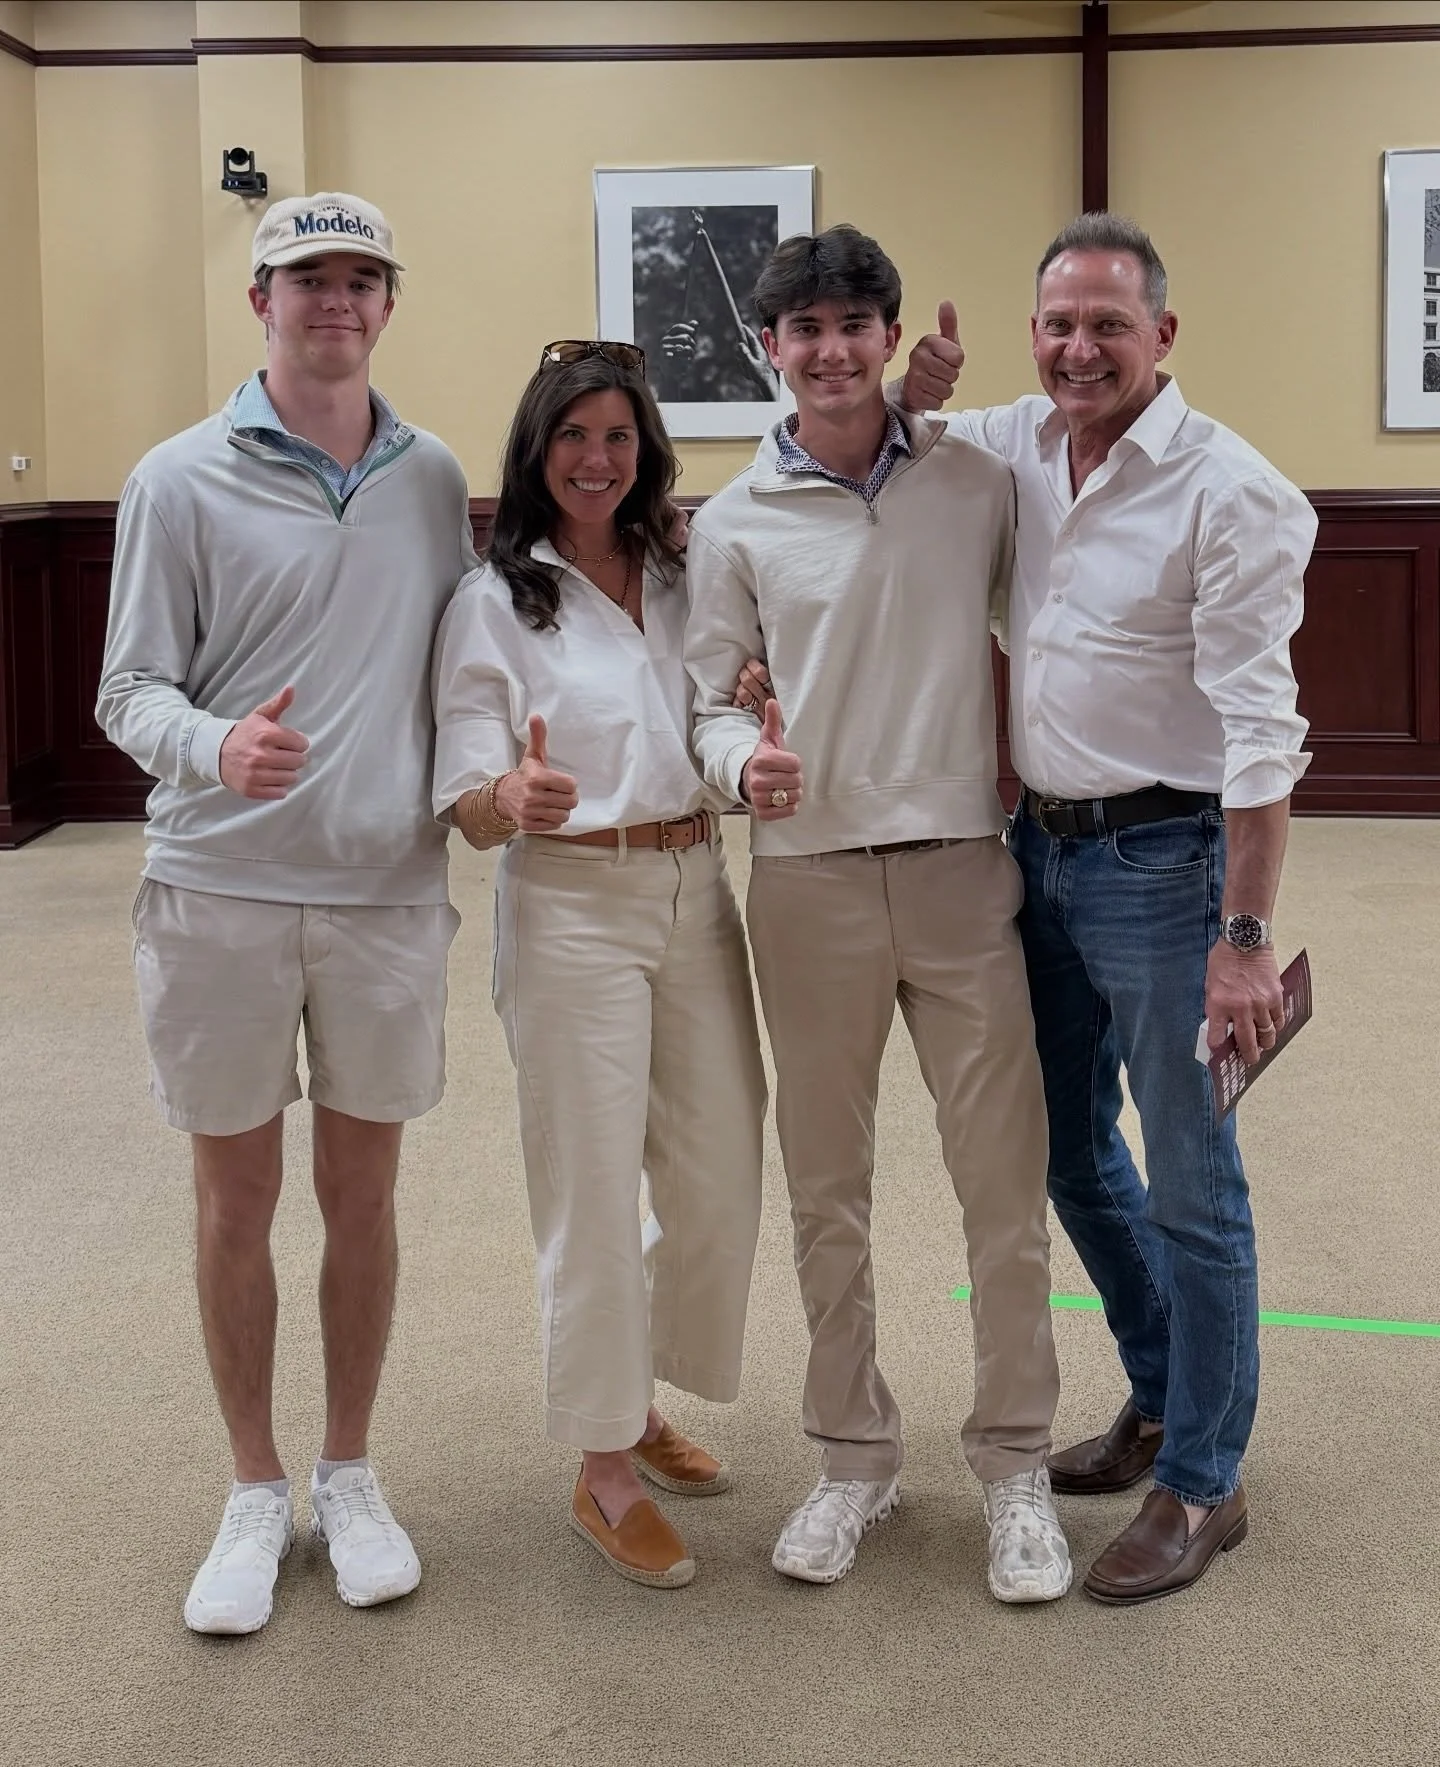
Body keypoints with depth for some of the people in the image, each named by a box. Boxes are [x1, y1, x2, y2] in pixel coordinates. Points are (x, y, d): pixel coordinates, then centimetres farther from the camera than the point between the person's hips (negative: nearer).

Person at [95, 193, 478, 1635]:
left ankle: (348, 1476, 28)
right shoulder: (182, 480, -4)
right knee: (235, 1201, 9)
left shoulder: (432, 479, 6)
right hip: (221, 892, -2)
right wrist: (215, 748, -24)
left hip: (388, 888, 2)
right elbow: (131, 690, -6)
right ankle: (255, 1490, 24)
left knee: (361, 1195, 11)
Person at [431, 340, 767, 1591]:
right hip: (571, 910, -5)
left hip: (698, 896, 5)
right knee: (595, 1195, -1)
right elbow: (468, 810, -9)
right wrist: (515, 797, -31)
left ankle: (645, 1405, 32)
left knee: (722, 1181, 9)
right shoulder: (495, 602, -3)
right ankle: (605, 1474, 13)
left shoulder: (685, 582, 10)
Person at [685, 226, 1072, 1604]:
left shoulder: (975, 482, 3)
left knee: (1006, 1180, 1)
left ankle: (1014, 1464, 17)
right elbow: (711, 700, 5)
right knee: (827, 1190, 10)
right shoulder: (734, 523, 2)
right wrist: (745, 763, -16)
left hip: (961, 867, 0)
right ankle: (853, 1456, 26)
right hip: (811, 880, 0)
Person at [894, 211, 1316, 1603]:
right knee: (1070, 1151, 19)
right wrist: (913, 394, -3)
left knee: (1190, 1186, 3)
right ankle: (1163, 1396, 40)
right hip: (1043, 846, 7)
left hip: (1163, 861, -7)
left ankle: (1202, 1483, 18)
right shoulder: (1017, 448, 4)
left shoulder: (1229, 494, -16)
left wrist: (1244, 936, -22)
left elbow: (1258, 728, -19)